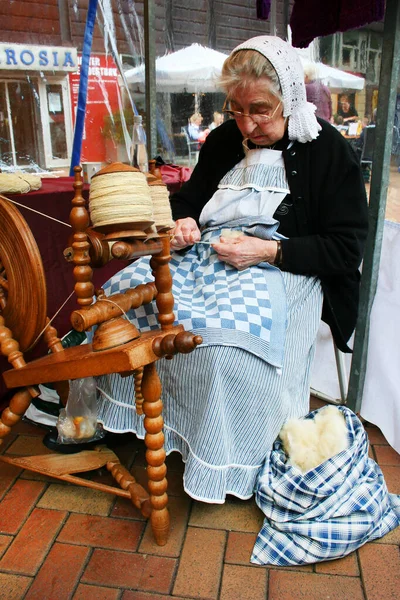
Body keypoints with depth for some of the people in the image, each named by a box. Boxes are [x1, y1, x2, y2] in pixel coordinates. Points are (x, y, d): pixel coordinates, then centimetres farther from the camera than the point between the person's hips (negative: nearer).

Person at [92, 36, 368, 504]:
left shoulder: (328, 150, -4)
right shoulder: (224, 139, 12)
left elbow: (346, 249, -8)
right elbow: (188, 197, 24)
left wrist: (268, 250, -19)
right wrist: (183, 223, -2)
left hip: (283, 269, -5)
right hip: (204, 254, 6)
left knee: (228, 339, -35)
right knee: (126, 291, -15)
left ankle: (226, 466, -10)